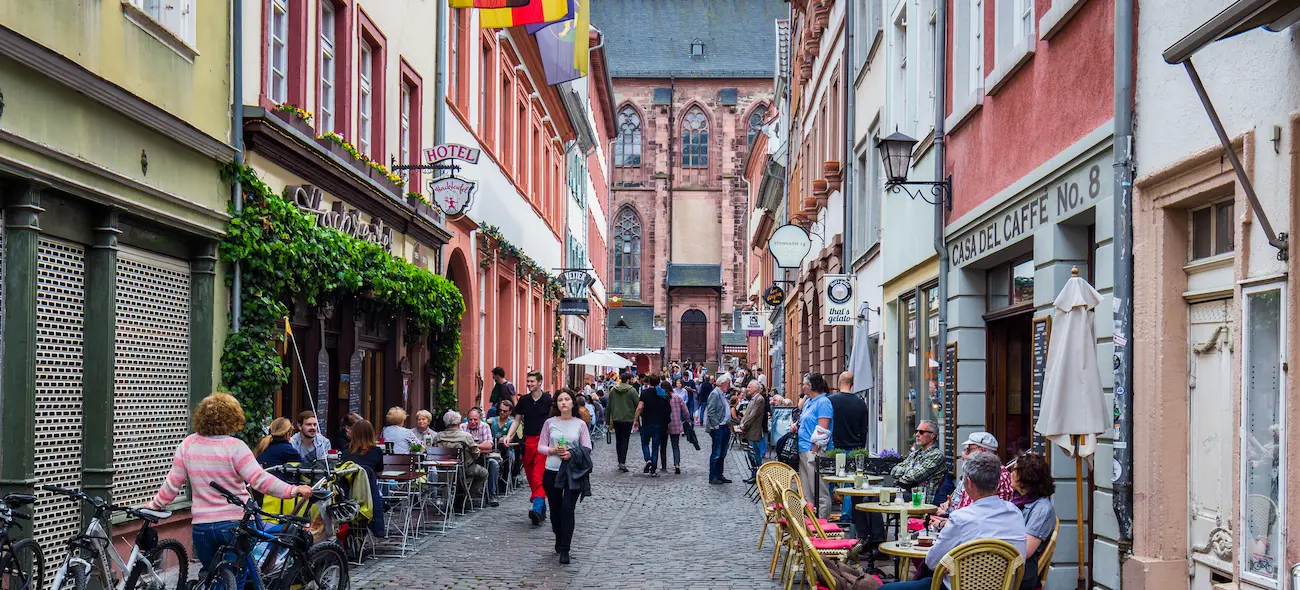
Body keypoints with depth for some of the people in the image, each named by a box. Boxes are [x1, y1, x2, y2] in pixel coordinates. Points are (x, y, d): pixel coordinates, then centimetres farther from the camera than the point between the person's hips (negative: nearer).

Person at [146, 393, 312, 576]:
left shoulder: (187, 445, 1)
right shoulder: (235, 447, -12)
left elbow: (172, 484, 6)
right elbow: (260, 480, -21)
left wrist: (155, 505, 21)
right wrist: (294, 490, -21)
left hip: (201, 525, 4)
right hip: (236, 523, -4)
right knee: (237, 579, 7)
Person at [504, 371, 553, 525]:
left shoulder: (548, 401, -2)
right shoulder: (523, 400, 9)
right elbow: (517, 420, 14)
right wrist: (509, 436, -1)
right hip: (527, 441, 5)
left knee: (539, 476, -16)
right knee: (530, 476, 9)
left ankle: (537, 508, -25)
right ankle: (542, 508, 22)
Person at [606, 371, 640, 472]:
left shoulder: (613, 390, 7)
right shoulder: (632, 390, -8)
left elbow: (609, 406, 11)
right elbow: (638, 405, -8)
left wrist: (609, 420, 17)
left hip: (616, 419, 4)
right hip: (628, 419, -4)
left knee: (618, 440, 13)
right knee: (625, 440, -4)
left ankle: (620, 462, 17)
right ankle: (622, 462, -14)